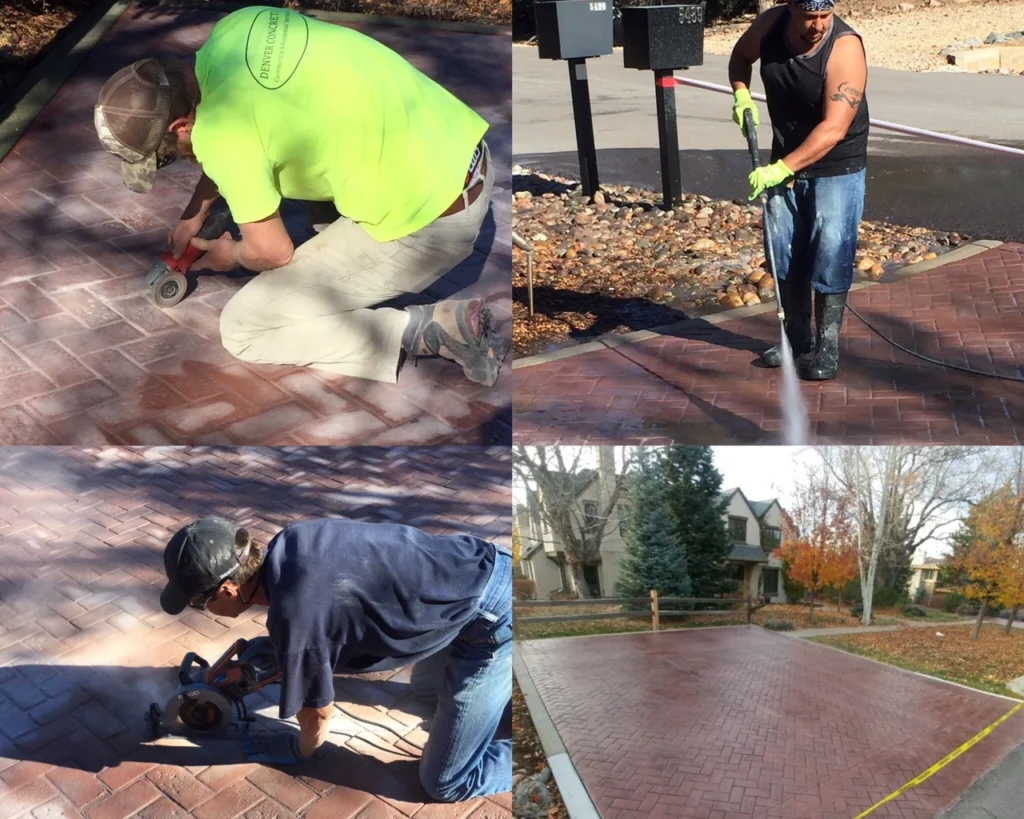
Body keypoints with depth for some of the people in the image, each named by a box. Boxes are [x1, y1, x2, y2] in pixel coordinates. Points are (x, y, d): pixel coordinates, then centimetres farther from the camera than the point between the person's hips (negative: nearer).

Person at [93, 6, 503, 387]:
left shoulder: (218, 133, -19)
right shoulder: (236, 27, 4)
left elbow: (271, 252, -6)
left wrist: (231, 256, 16)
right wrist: (193, 216, 30)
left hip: (429, 223, -8)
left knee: (242, 329, 1)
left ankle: (427, 330, -6)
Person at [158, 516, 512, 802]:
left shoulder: (294, 618, -24)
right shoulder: (287, 542, 0)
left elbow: (317, 712, -5)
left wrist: (300, 749, 16)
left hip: (491, 618, -9)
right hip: (487, 565, 9)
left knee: (445, 783, 3)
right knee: (428, 689, 35)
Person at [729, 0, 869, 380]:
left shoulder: (844, 48, -25)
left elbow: (833, 129, -32)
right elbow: (741, 56, 13)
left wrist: (782, 168, -39)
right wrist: (741, 95, -5)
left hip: (837, 168, -5)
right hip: (784, 163, 5)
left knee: (830, 258, -6)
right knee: (784, 255, 8)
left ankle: (827, 348, 6)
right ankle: (797, 338, 22)